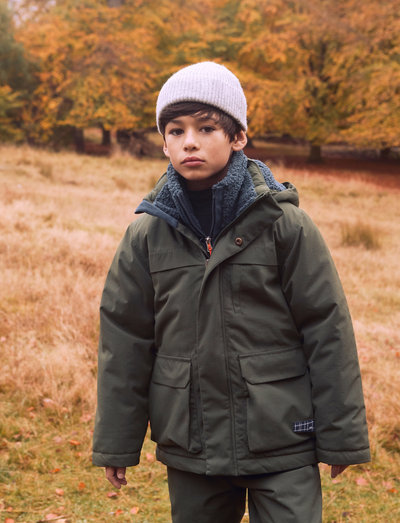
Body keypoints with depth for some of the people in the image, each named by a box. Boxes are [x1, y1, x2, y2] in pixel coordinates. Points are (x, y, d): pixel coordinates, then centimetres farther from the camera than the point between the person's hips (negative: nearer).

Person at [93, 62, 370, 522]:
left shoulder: (285, 225, -7)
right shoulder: (147, 235, 0)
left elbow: (327, 332, -4)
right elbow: (124, 340, 5)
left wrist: (341, 437, -1)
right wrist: (116, 444, 7)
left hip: (282, 447, -2)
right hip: (190, 448, 3)